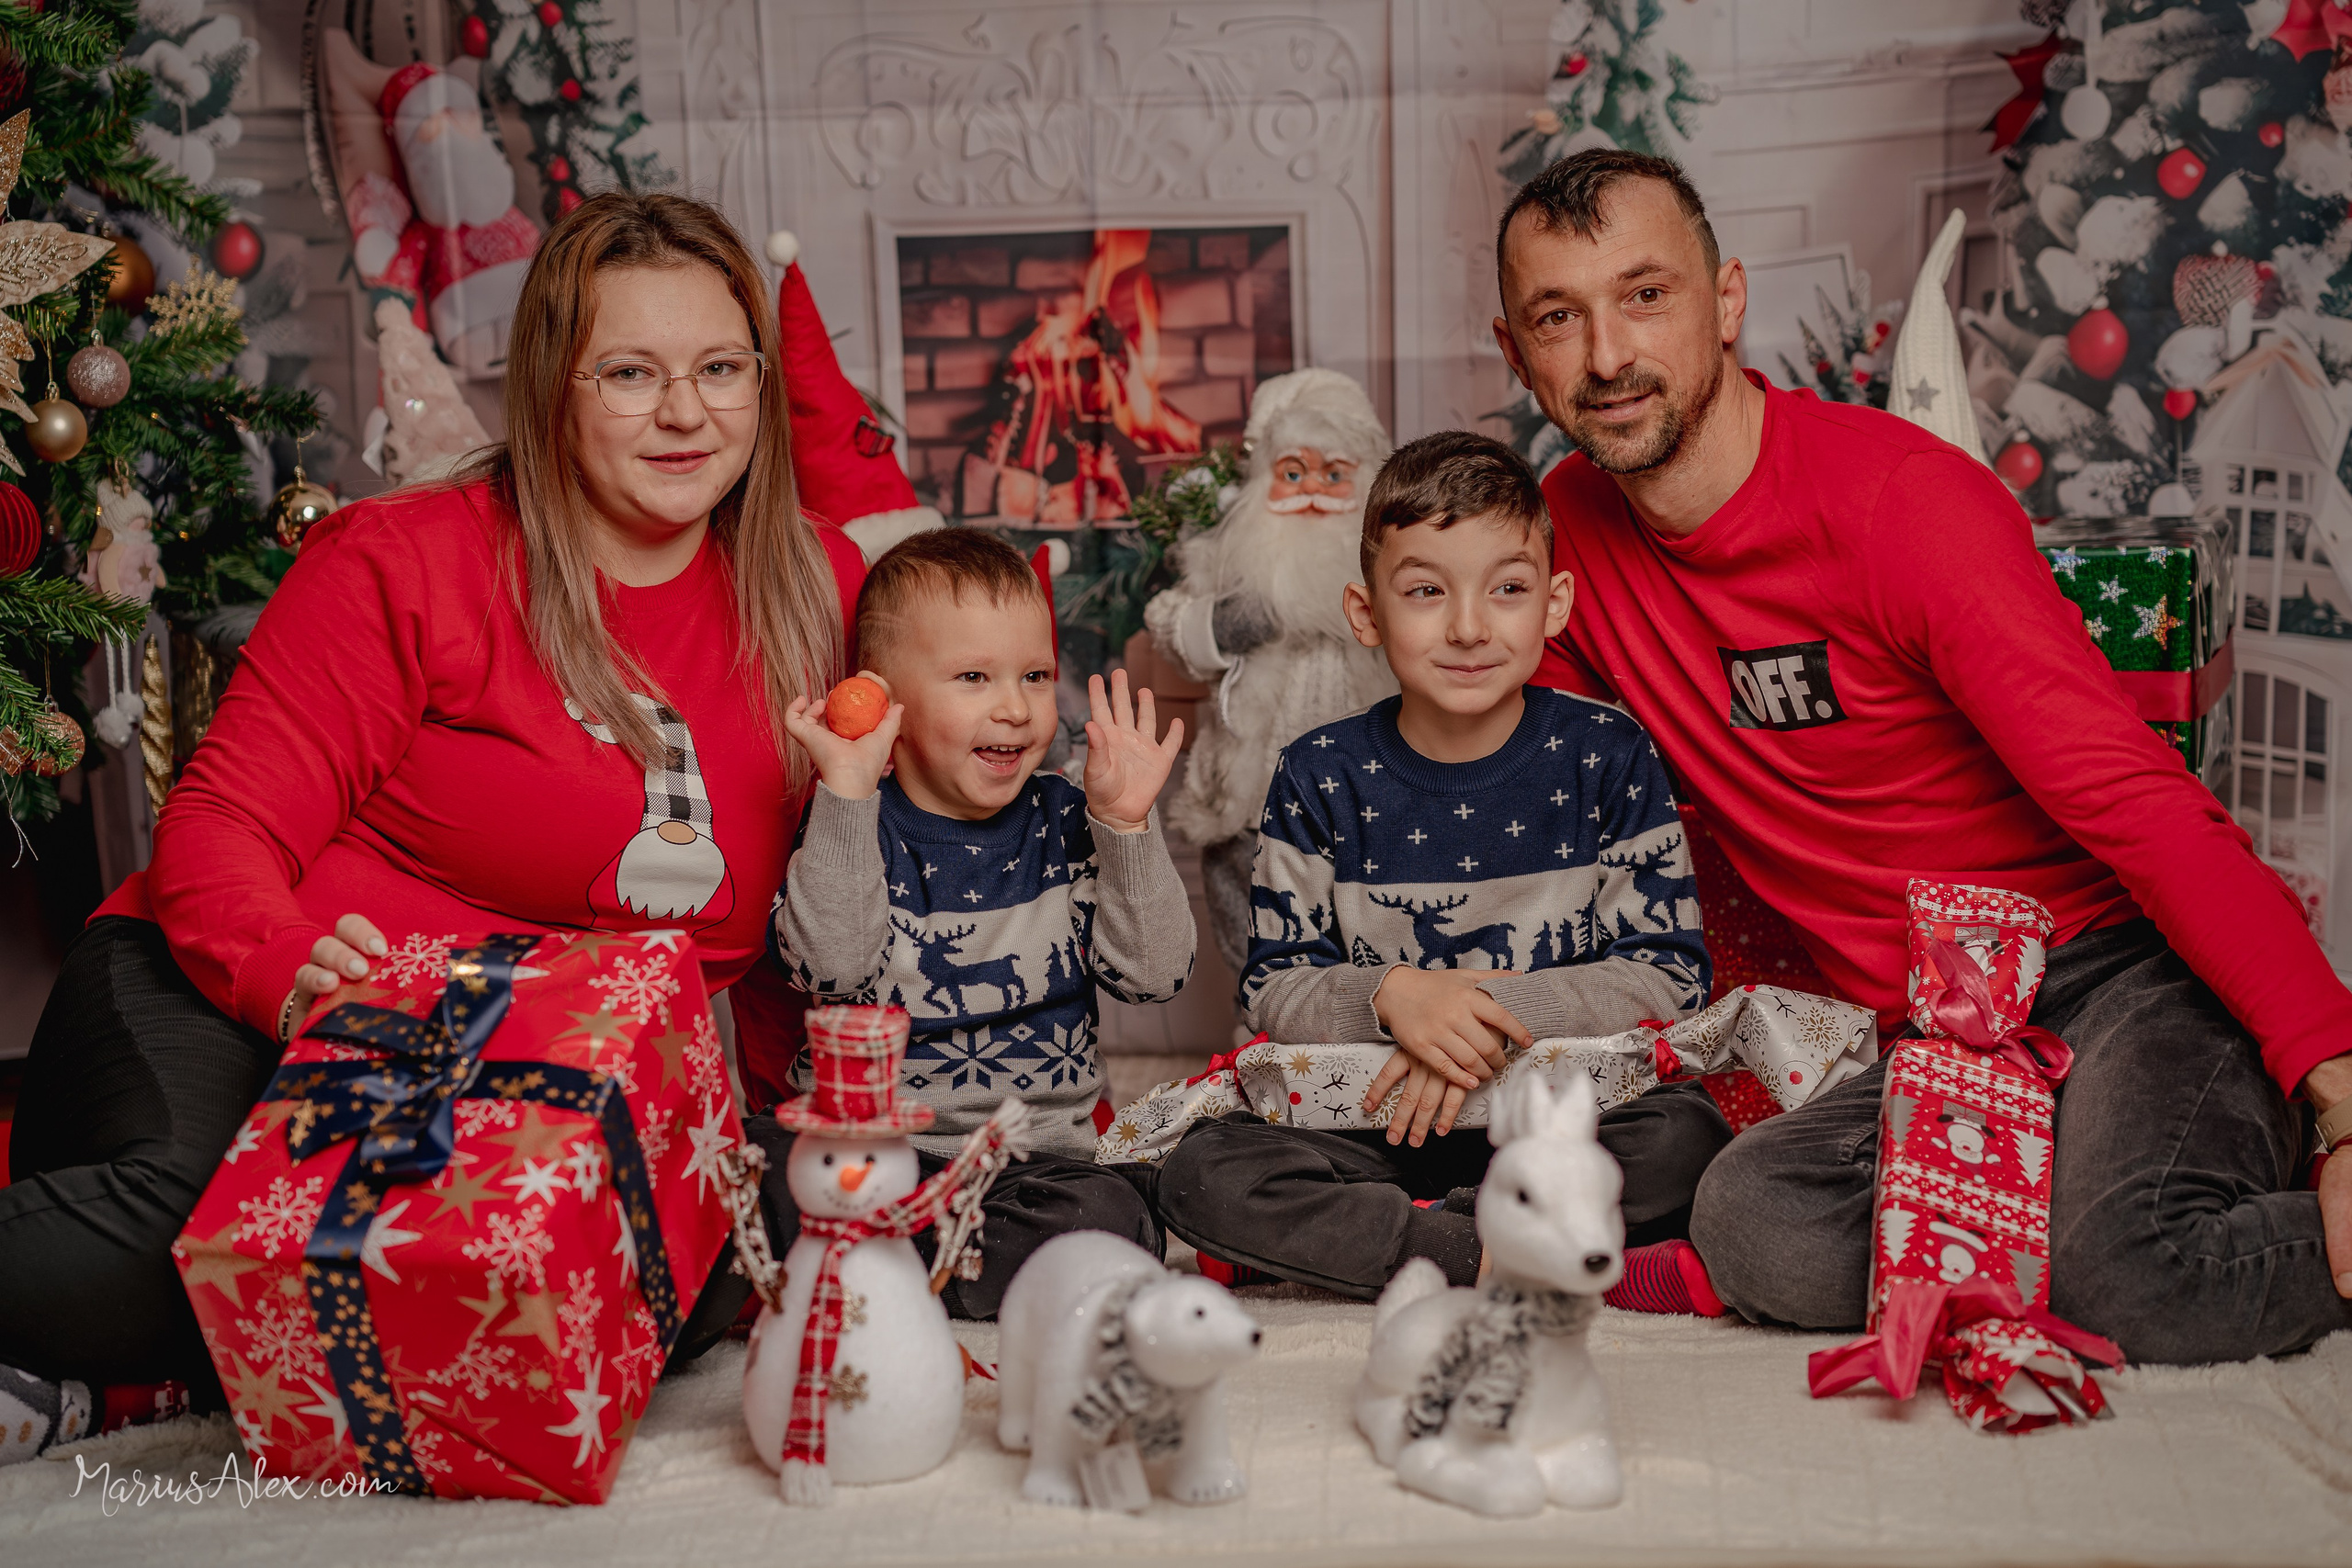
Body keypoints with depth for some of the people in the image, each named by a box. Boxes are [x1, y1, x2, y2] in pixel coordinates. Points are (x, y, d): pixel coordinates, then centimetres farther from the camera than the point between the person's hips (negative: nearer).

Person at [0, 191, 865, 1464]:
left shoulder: (816, 591, 6)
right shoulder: (403, 562, -4)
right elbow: (225, 823, -7)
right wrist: (287, 967, -28)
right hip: (233, 1012, -4)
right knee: (186, 1206, -39)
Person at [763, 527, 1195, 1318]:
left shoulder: (1064, 825, 7)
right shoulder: (849, 828, 0)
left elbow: (1154, 973, -2)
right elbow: (832, 968, -19)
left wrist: (1124, 823, -11)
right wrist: (847, 793, -22)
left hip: (1030, 1153, 2)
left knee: (1108, 1218, -29)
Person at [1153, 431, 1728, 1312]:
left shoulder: (1607, 760, 0)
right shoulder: (1321, 777, 1)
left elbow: (1671, 977, -5)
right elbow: (1272, 990, 0)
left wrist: (1488, 1005, -17)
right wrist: (1393, 995, -21)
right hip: (1371, 1121, 1)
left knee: (1690, 1137, -31)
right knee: (1202, 1172, -25)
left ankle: (1350, 1240, -22)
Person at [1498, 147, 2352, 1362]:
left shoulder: (1902, 501, -14)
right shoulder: (1573, 530, 4)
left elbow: (2135, 801, -18)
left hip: (2129, 958, -4)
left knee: (2134, 1270, -33)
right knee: (1752, 1228, -27)